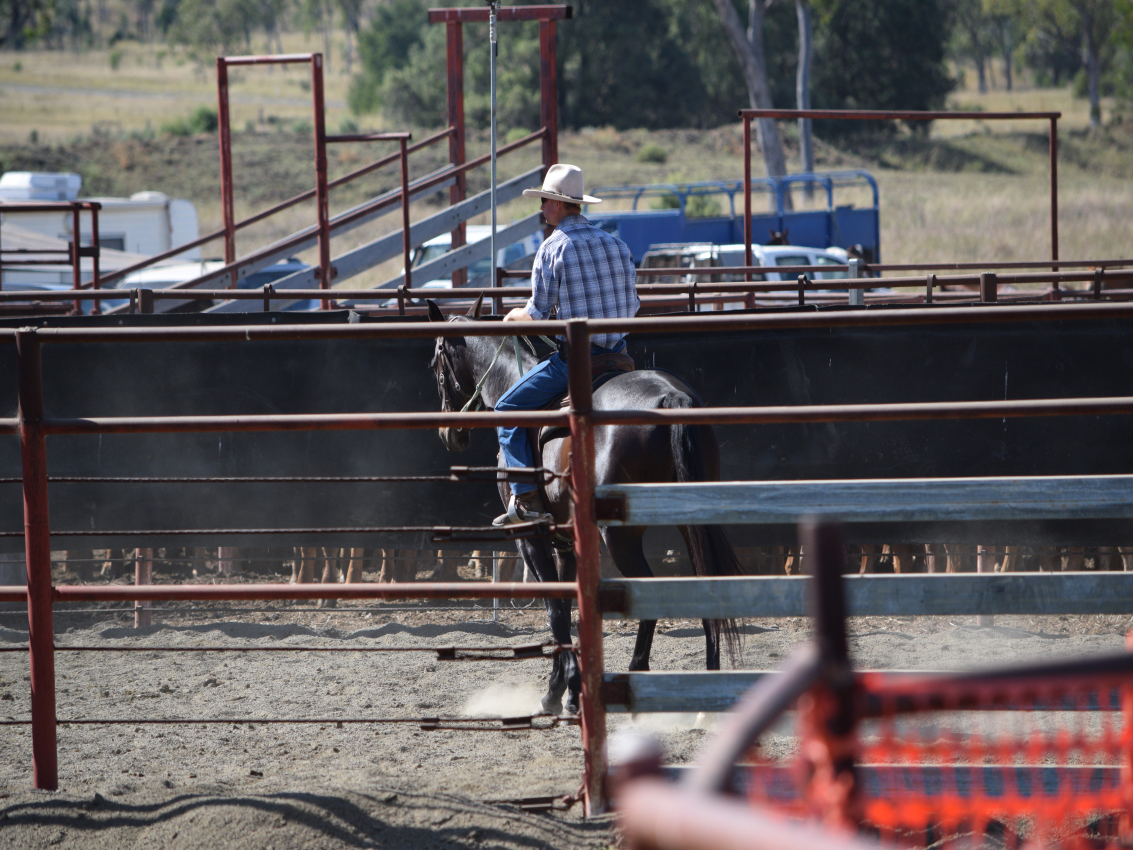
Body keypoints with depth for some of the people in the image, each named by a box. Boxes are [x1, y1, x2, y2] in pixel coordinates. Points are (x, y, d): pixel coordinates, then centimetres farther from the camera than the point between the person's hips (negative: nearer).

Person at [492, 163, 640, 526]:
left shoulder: (553, 248, -8)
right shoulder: (616, 244, 9)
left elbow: (538, 314, -7)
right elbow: (632, 308, 12)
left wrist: (516, 316, 14)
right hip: (618, 355, 6)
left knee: (508, 410, 6)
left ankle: (526, 498, -5)